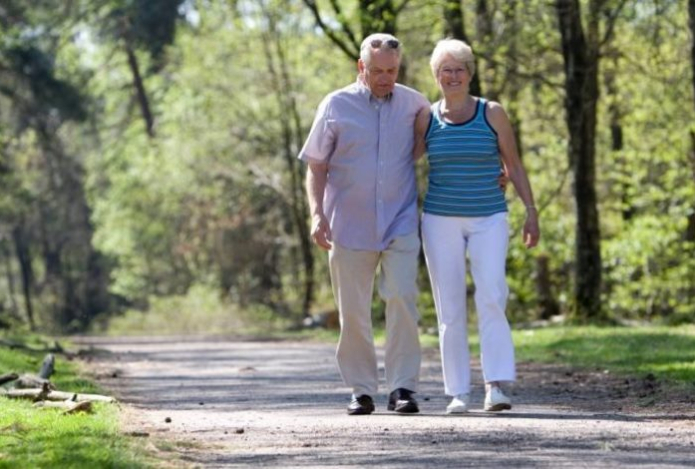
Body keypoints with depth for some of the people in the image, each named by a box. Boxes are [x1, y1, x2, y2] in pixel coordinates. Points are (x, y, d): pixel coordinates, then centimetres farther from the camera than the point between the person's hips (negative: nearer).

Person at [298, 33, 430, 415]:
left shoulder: (413, 104, 5)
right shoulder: (336, 106, 1)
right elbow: (316, 166, 4)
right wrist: (317, 215, -9)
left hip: (400, 224, 0)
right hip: (349, 226, 0)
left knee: (402, 301, -13)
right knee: (353, 312, 4)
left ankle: (402, 387, -9)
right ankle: (361, 390, 13)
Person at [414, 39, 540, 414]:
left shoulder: (492, 114, 1)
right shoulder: (426, 119, 4)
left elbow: (513, 166, 5)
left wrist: (531, 211, -1)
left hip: (489, 219, -1)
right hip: (440, 221, 1)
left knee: (491, 297, -17)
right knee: (450, 308, 0)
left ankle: (495, 386, -21)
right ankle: (458, 393, 4)